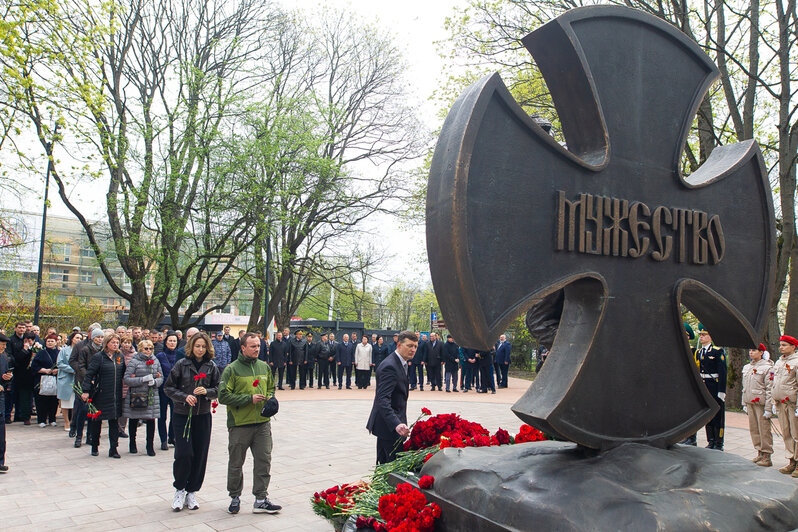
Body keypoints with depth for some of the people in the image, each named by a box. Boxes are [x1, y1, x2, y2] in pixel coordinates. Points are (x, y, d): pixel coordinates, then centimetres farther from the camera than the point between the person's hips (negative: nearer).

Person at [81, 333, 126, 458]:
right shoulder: (98, 356, -6)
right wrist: (86, 391, -16)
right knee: (97, 420, 10)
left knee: (114, 421, 2)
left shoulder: (120, 357, 9)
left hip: (116, 395, 3)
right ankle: (95, 446, 27)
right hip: (101, 395, -3)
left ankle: (113, 449, 7)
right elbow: (89, 374, -10)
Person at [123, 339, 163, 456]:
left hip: (152, 396, 3)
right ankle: (132, 444, 27)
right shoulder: (134, 361, -4)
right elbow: (127, 379, -10)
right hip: (136, 396, -2)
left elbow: (161, 378, 12)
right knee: (134, 421, 10)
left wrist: (154, 382, -11)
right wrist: (143, 379, -19)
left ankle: (150, 446, 10)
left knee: (151, 421, 1)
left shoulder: (156, 361, 9)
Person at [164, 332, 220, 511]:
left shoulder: (212, 367, 3)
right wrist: (184, 397, -16)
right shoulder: (181, 364, -3)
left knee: (200, 455, 4)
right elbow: (168, 388, -1)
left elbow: (218, 389, 5)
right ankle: (180, 490, 14)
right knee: (183, 454, -8)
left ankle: (192, 492, 19)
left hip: (203, 416, 2)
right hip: (182, 415, -2)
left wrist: (206, 391, -15)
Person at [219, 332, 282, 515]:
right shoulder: (232, 369, -8)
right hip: (239, 424, -4)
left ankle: (261, 500, 12)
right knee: (236, 463, 9)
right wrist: (249, 399, -17)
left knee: (264, 462, 3)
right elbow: (223, 396, -13)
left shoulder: (264, 367, 9)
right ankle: (235, 497, 27)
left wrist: (270, 399, 2)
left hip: (262, 423, 4)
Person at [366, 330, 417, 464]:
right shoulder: (389, 366, -22)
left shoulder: (402, 363, 12)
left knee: (384, 464, 18)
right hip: (389, 427, -11)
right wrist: (396, 424, -43)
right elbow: (383, 400, -32)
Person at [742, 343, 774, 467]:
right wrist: (744, 403, 18)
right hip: (750, 403, 7)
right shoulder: (746, 367, 14)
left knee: (764, 430, -4)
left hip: (761, 403, -7)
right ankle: (759, 453, 20)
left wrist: (768, 408, -13)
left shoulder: (767, 367, -7)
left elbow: (770, 389, -10)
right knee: (753, 429, 10)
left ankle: (767, 456, 2)